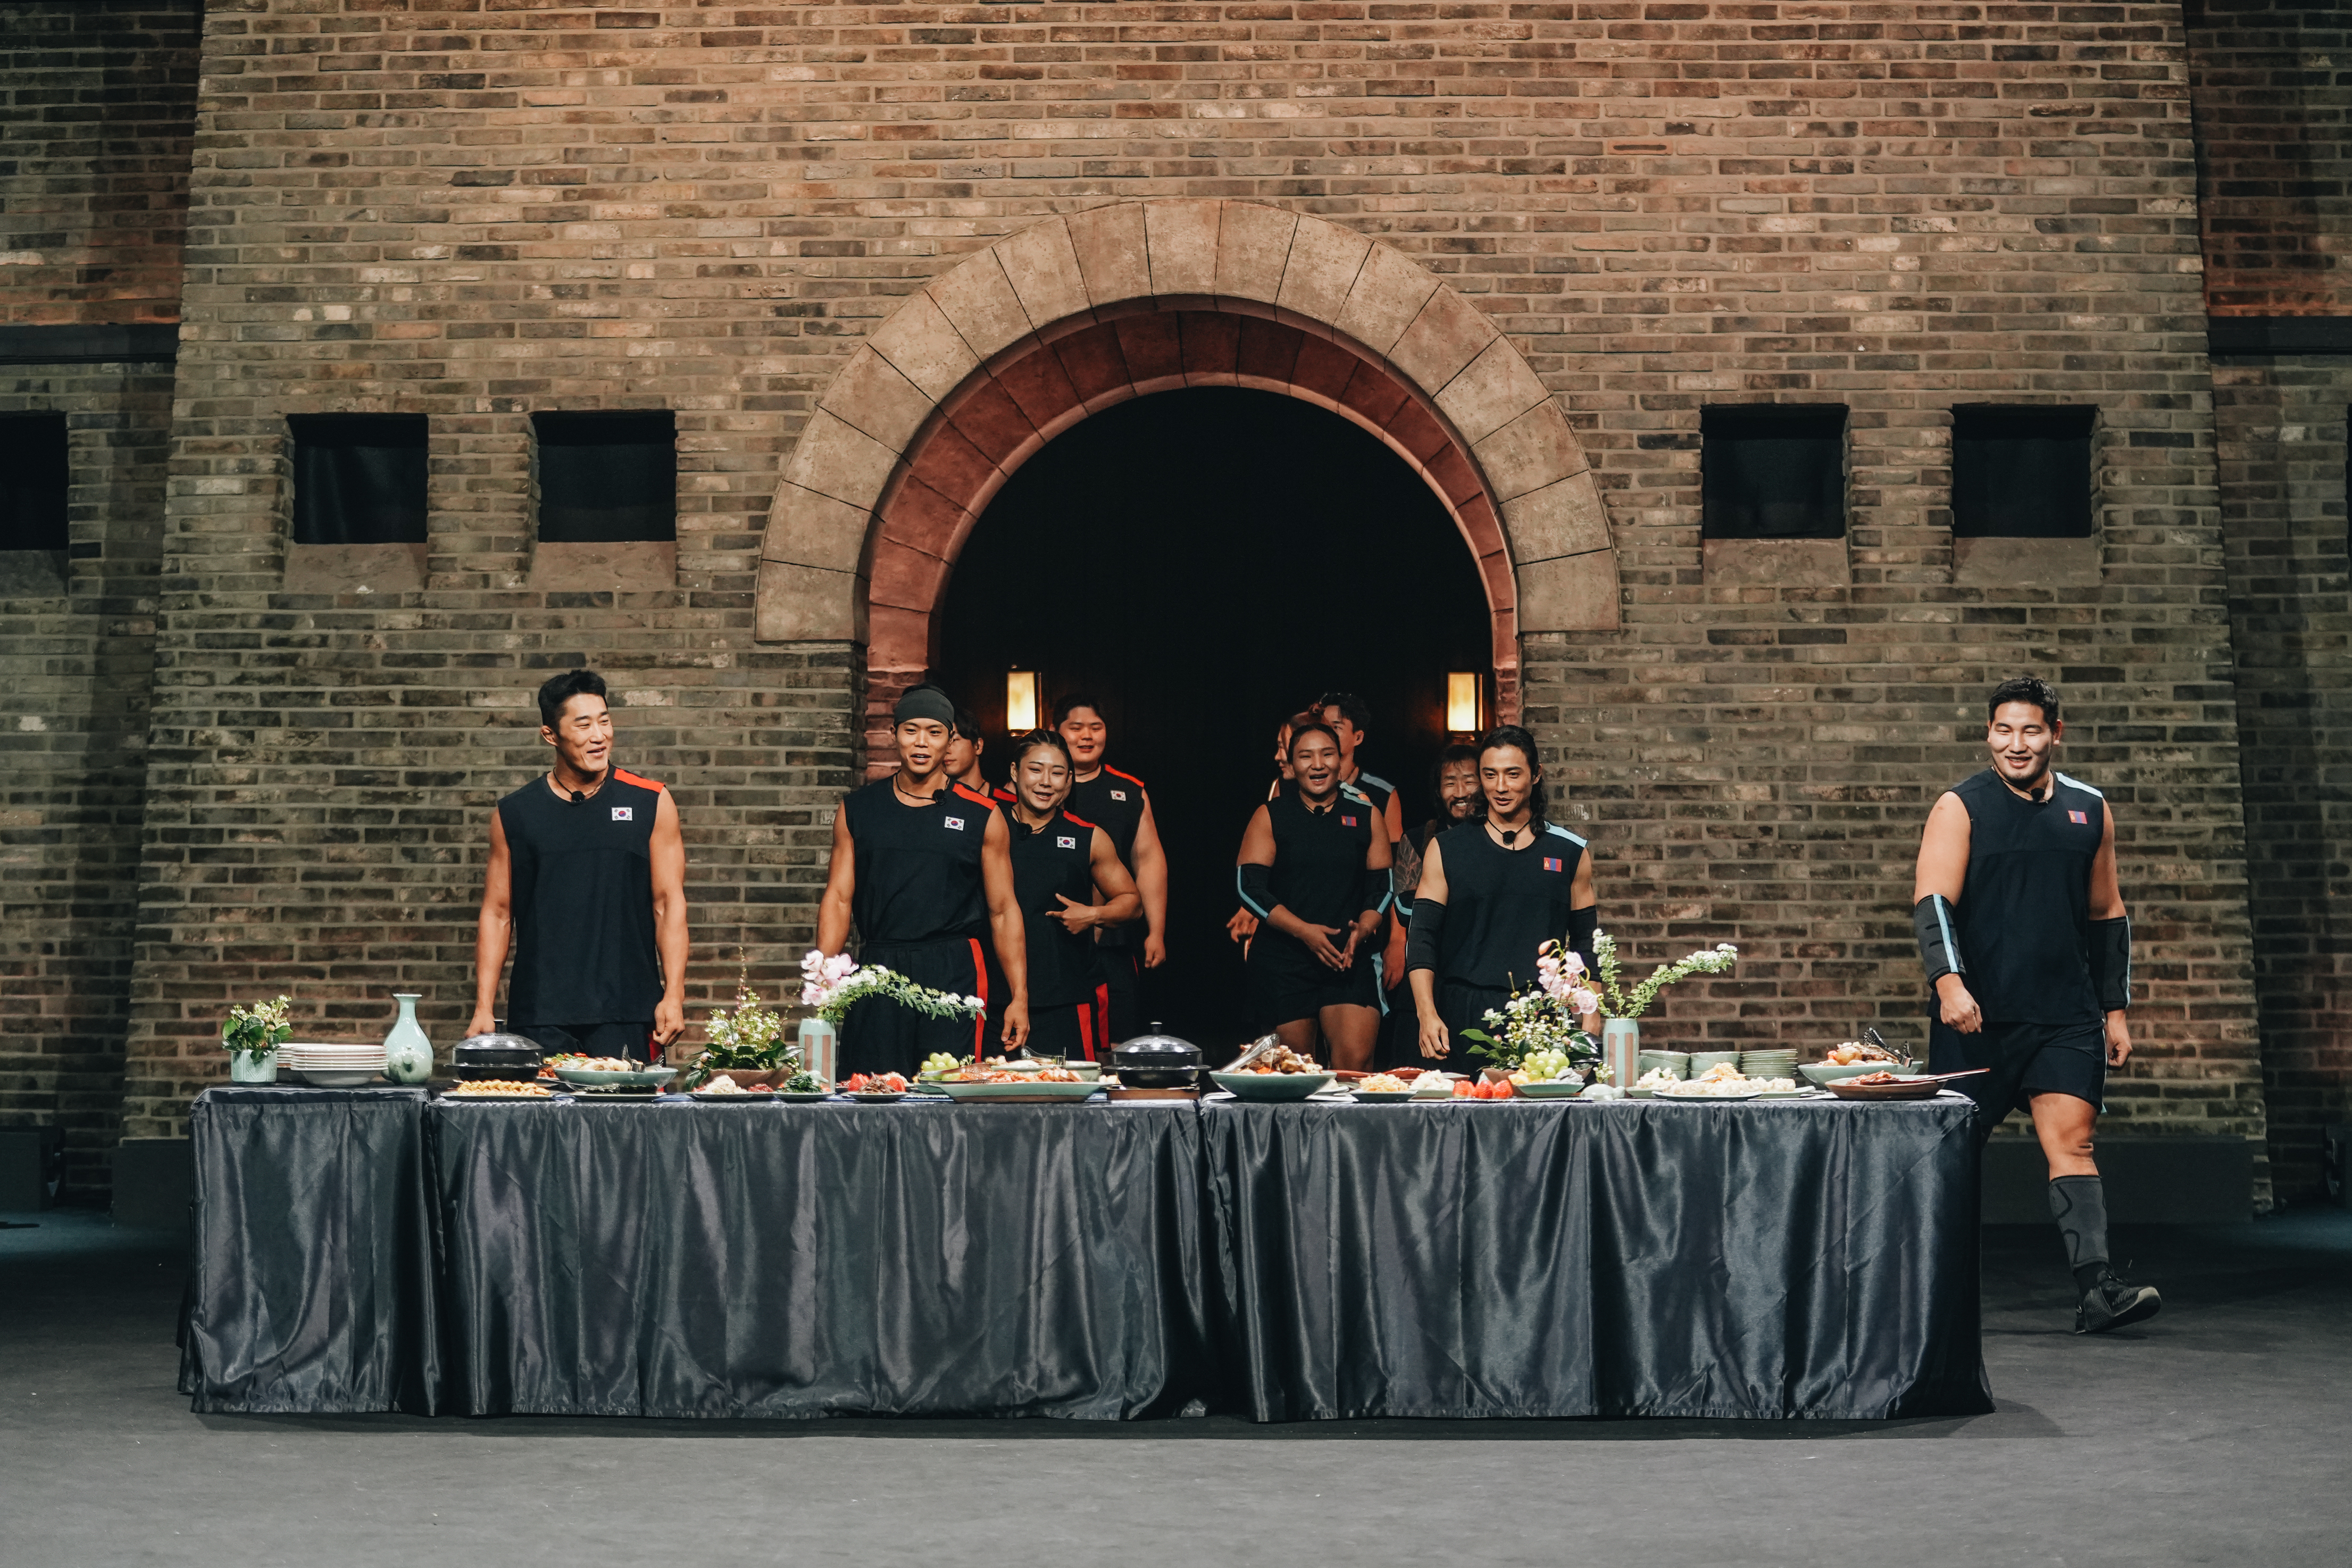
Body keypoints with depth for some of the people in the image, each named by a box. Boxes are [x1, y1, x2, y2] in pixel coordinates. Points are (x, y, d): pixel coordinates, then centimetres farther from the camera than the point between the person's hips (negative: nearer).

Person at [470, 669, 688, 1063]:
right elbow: (497, 914, 9)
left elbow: (669, 904, 2)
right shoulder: (514, 814, 7)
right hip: (537, 1018, 1)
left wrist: (673, 997, -7)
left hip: (625, 1015, -1)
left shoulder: (651, 804, 3)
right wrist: (484, 1009, 2)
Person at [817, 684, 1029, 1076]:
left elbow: (1003, 911, 7)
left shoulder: (982, 816, 6)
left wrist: (1019, 997, 1)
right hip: (877, 970, 2)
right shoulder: (857, 809, 11)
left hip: (954, 973, -1)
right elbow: (838, 899, 9)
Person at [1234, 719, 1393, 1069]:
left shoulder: (1366, 816, 10)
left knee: (1356, 1059, -17)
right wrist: (1304, 930, -14)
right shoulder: (1270, 816, 5)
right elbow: (1250, 886, -3)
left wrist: (1364, 928, -10)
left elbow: (1382, 886, 10)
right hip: (1282, 960, -1)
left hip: (1350, 959, 1)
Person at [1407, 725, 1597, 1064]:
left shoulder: (1570, 852, 10)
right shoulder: (1446, 850, 7)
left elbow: (1586, 946, 14)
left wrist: (1591, 1020, 3)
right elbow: (1422, 941, 3)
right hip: (1465, 1019, -1)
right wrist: (1427, 1014, -10)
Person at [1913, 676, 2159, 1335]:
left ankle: (2097, 1290, -13)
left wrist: (2115, 1009, 15)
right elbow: (1933, 901, -10)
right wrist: (1949, 980, -25)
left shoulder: (2090, 810, 12)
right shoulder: (1960, 808, 0)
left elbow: (2108, 915, 19)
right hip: (1977, 1014, -3)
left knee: (2073, 1138, -8)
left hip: (2067, 1016, 3)